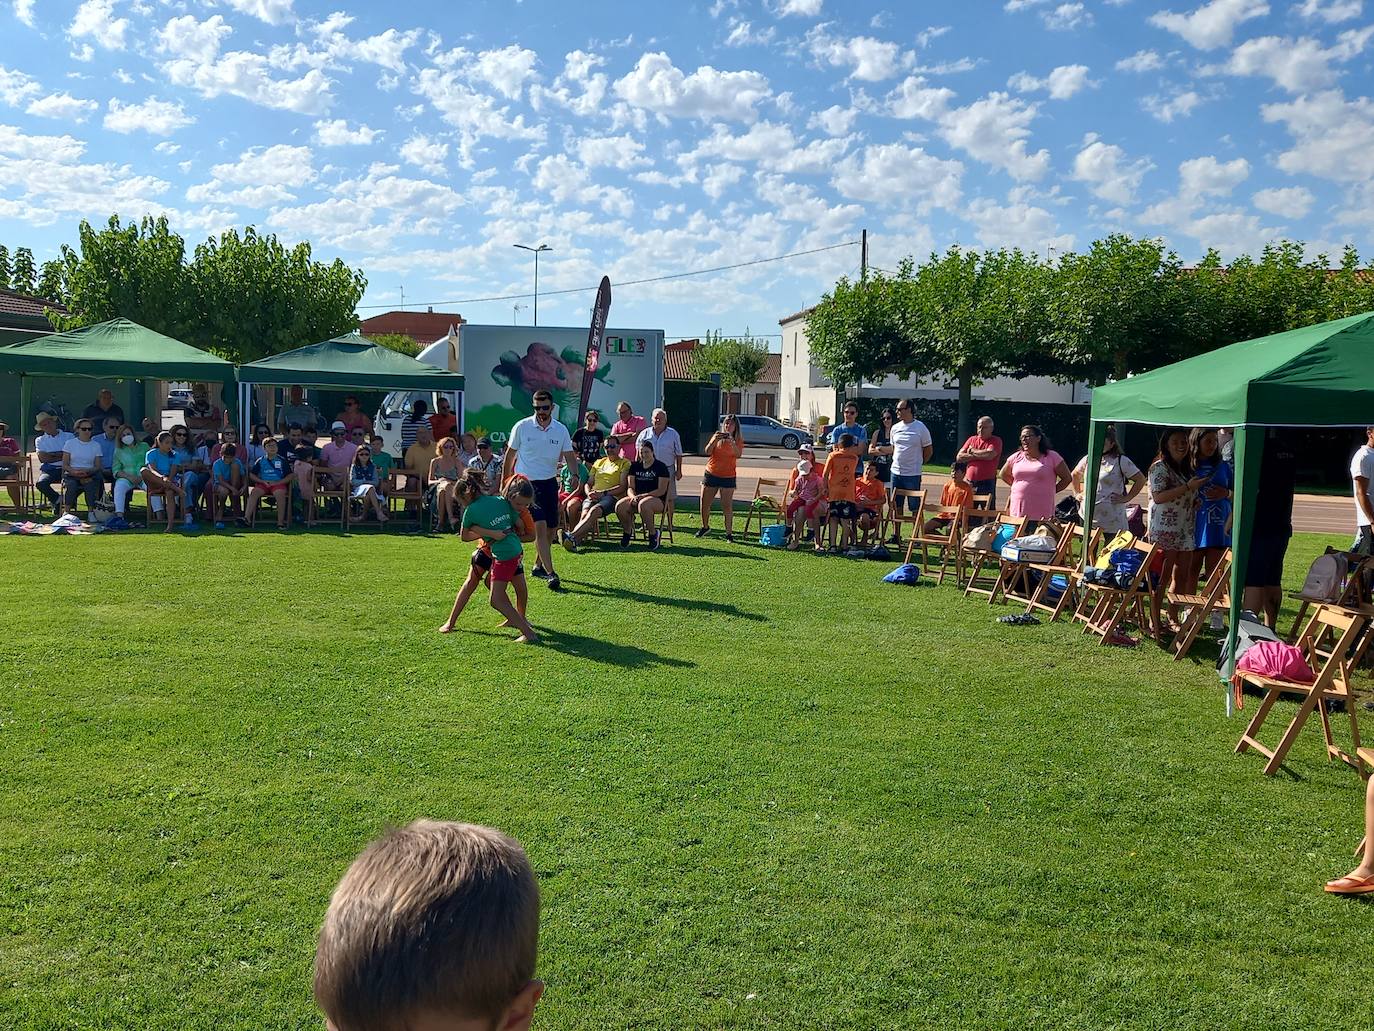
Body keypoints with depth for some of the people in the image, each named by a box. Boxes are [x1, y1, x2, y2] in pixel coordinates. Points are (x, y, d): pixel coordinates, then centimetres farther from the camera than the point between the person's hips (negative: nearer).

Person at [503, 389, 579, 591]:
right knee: (540, 525, -17)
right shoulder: (521, 427, -5)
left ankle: (539, 565, 30)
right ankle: (550, 573, -17)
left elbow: (569, 455, -3)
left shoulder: (561, 430, 1)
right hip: (526, 482, -4)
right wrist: (505, 482, 5)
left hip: (550, 482, 4)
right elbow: (510, 455, 4)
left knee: (551, 528, 9)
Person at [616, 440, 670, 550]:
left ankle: (653, 534, -19)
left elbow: (661, 490, -9)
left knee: (643, 504, -41)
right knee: (619, 505, -26)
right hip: (637, 497, 5)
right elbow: (630, 487, 11)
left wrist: (642, 496, -17)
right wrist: (633, 496, -14)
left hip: (657, 500, -5)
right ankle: (627, 531, 0)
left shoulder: (661, 467, -2)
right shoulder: (635, 466, 14)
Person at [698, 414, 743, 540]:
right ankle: (705, 527, 28)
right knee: (705, 503, 7)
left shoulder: (738, 440, -1)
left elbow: (738, 455, -19)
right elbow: (707, 452, -9)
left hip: (728, 476, -2)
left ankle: (729, 533, -1)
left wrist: (732, 443, -33)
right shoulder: (717, 436, 2)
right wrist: (714, 440, -24)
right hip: (711, 474, 2)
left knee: (727, 506, -6)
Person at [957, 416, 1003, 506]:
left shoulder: (996, 441, 0)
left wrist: (973, 451, -3)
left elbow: (989, 455, -19)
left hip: (987, 483, -5)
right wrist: (977, 456, -7)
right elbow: (959, 457, 5)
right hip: (970, 483, 5)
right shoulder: (972, 439, 14)